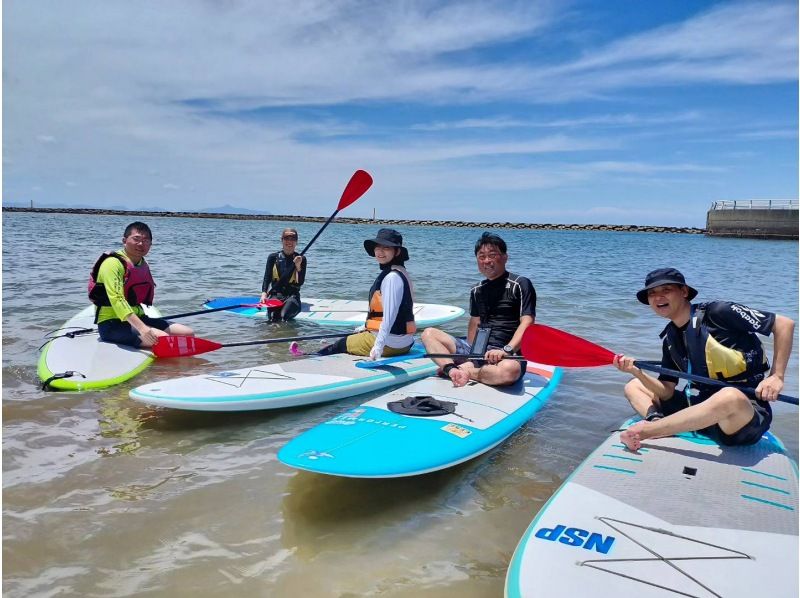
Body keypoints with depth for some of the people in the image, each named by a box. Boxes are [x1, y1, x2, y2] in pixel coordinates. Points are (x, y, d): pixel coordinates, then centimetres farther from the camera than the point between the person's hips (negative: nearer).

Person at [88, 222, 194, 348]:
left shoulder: (144, 265, 13)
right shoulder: (113, 263, -13)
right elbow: (116, 300, -27)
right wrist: (142, 329, -38)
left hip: (137, 318, 8)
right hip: (112, 324, -8)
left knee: (188, 333, -6)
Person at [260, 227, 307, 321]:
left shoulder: (300, 259, 6)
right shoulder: (273, 257, 9)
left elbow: (300, 282, -3)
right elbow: (267, 278, 3)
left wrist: (298, 266, -18)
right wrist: (264, 294, -16)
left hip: (292, 295, 0)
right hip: (275, 294, 1)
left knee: (283, 316, -34)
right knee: (273, 317, -32)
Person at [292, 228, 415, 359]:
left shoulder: (392, 277, -20)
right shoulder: (396, 273, 11)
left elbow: (390, 316, -28)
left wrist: (378, 346, -30)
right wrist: (367, 327, 27)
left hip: (390, 343, -9)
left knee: (342, 344, 12)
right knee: (352, 337, 27)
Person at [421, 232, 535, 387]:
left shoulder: (520, 284, -3)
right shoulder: (477, 290, 16)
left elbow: (527, 323, -13)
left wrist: (506, 350, -26)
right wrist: (471, 350, 6)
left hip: (507, 355, -6)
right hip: (477, 350, 6)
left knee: (510, 370, -42)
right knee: (429, 333, -3)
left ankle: (465, 370, -18)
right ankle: (453, 370, -28)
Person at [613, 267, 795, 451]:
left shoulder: (717, 313, -11)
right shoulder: (669, 339, 8)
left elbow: (784, 323, -9)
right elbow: (666, 392, 5)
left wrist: (776, 376, -14)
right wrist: (637, 372, -12)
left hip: (745, 415, -7)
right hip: (700, 407, 7)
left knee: (729, 396, -42)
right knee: (633, 386, 7)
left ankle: (646, 430, -29)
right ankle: (656, 422, -25)